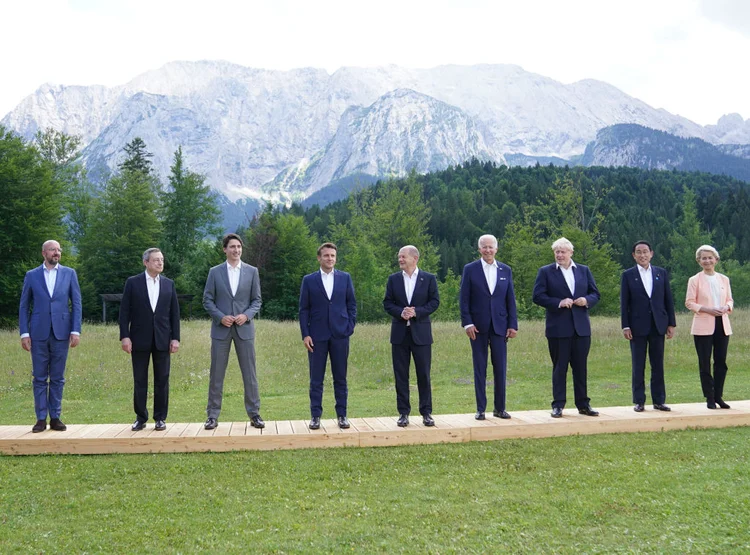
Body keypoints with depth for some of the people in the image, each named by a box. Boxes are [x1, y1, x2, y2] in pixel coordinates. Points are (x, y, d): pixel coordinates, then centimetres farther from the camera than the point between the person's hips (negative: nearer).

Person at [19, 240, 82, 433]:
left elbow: (76, 303, 4)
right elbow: (24, 306, 6)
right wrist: (24, 333, -2)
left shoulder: (69, 273, 6)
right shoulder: (31, 275, 6)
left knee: (57, 378, 5)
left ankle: (55, 417, 12)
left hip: (61, 332, 0)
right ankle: (41, 419, 10)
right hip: (39, 333, 0)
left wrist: (76, 330, -5)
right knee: (40, 378, 4)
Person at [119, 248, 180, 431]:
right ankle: (140, 418, 15)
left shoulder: (169, 284, 8)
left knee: (162, 380, 4)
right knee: (139, 381, 5)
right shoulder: (133, 283, 1)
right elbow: (124, 311, -1)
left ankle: (160, 418, 12)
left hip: (162, 339, 2)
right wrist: (124, 336, -8)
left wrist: (175, 338, 1)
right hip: (140, 339, -1)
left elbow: (174, 313, 7)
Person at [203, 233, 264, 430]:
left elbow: (257, 300, 6)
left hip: (244, 328, 0)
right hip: (221, 328, 0)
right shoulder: (215, 272, 3)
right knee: (216, 373, 3)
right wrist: (221, 317, -11)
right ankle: (212, 415, 10)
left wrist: (247, 315, -11)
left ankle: (254, 413, 11)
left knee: (249, 373, 2)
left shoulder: (252, 271, 5)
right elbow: (207, 300, 3)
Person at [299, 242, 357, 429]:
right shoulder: (309, 280, 4)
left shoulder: (345, 278, 7)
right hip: (317, 336, -1)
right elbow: (303, 309, 3)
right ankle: (315, 416, 10)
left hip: (340, 335, 1)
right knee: (316, 379, 3)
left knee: (340, 377, 6)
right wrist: (305, 334, -5)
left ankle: (342, 414, 14)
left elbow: (352, 304, 10)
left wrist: (350, 327, -1)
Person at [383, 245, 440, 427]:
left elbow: (434, 302, -1)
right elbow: (387, 303, 5)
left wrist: (416, 311, -15)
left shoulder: (429, 279, 2)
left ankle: (426, 412, 12)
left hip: (421, 332, -2)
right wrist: (400, 312, -13)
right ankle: (403, 413, 12)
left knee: (424, 374, 2)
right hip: (399, 332, 2)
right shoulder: (393, 279, 7)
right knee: (400, 375, 4)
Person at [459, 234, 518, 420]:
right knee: (480, 369, 4)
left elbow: (511, 299, 8)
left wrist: (513, 325, 2)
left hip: (499, 326, 2)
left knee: (500, 368, 4)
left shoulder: (505, 270, 9)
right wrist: (467, 323, -9)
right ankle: (480, 409, 10)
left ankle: (500, 408, 14)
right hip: (478, 327, -2)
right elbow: (464, 299, -1)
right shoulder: (470, 269, 1)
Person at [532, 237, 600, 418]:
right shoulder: (545, 272, 2)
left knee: (581, 367, 8)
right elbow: (538, 296, -5)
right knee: (559, 367, 1)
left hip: (581, 327, 3)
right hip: (558, 327, -3)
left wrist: (587, 300, -8)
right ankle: (558, 405, 8)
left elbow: (595, 294, 14)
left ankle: (583, 404, 16)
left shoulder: (584, 271, 13)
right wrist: (559, 303, -16)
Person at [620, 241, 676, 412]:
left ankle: (659, 400, 14)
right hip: (638, 326, -2)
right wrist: (625, 326, -8)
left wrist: (671, 324, 3)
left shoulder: (662, 273, 8)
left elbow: (668, 299, 8)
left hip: (658, 325, 2)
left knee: (658, 365, 6)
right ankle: (639, 401, 9)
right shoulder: (628, 275, 1)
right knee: (638, 366, 2)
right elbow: (624, 303, -1)